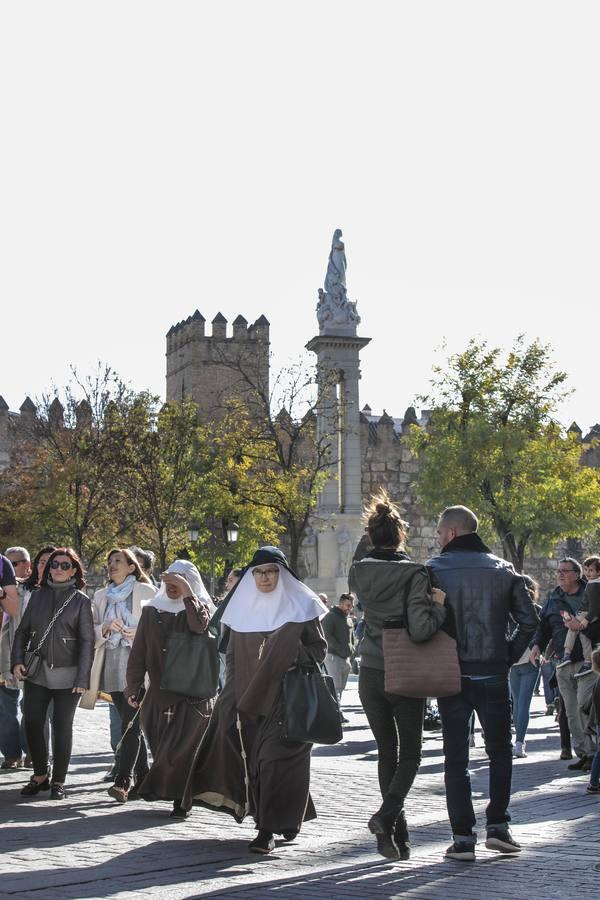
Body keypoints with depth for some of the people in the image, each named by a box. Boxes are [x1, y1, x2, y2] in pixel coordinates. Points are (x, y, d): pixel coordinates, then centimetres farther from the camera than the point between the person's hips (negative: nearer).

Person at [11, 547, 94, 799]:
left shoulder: (81, 601, -1)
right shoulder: (37, 596, 9)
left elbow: (87, 642, -4)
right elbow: (22, 631, 13)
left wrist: (82, 678, -11)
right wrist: (17, 660, -2)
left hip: (66, 675, -3)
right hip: (36, 673, 3)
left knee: (62, 727, 2)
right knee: (32, 723, 1)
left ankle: (58, 781, 14)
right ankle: (40, 776, 17)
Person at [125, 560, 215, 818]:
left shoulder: (198, 607, 4)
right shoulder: (151, 611, 11)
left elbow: (199, 625, -21)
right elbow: (138, 652, 8)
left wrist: (185, 590, -22)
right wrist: (133, 686, 0)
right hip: (158, 693, 3)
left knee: (181, 747, -9)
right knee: (161, 747, 2)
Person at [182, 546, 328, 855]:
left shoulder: (300, 607, 0)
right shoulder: (243, 607, 10)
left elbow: (319, 649, 3)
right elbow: (232, 656, 13)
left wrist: (291, 655, -15)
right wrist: (232, 698, 7)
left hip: (286, 698, -4)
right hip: (249, 699, 4)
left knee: (275, 759, -9)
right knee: (252, 758, 2)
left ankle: (268, 829, -6)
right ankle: (286, 816, 20)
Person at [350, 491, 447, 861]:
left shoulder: (359, 572, -2)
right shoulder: (414, 574, -16)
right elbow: (420, 629, -25)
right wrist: (440, 605, -8)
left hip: (370, 674, 4)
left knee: (387, 751, 13)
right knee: (411, 752, 10)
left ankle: (397, 833, 13)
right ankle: (387, 815, -12)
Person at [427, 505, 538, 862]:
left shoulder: (434, 570, -4)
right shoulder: (503, 570, 5)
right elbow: (529, 620, 0)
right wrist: (509, 656, 7)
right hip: (494, 675, 1)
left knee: (456, 756, 5)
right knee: (500, 751, 15)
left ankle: (463, 836, 3)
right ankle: (498, 825, 8)